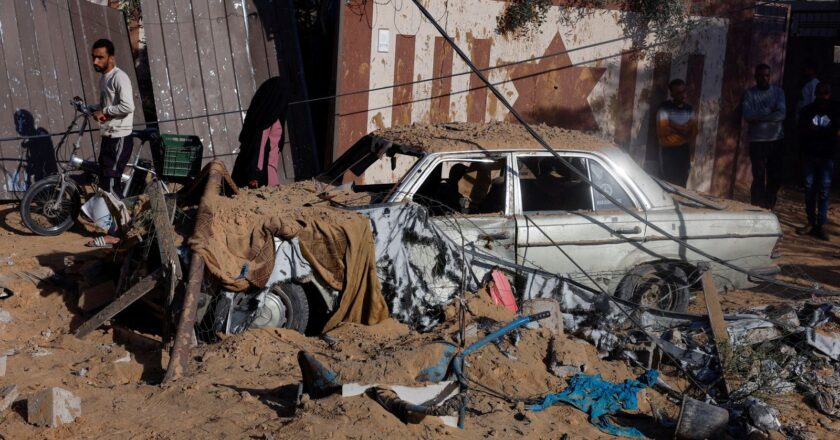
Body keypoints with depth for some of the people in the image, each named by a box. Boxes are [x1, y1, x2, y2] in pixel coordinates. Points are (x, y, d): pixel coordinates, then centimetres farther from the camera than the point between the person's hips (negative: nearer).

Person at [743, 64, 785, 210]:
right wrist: (769, 111, -13)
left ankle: (769, 206, 23)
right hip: (757, 141, -3)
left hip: (777, 140, 3)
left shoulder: (778, 92, 6)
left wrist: (758, 117, -13)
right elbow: (748, 115, -15)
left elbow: (781, 115, -7)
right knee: (759, 177, -3)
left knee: (775, 177, 7)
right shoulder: (750, 93, -2)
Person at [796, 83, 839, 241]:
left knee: (823, 191, -3)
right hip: (809, 155, 1)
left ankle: (820, 225, -2)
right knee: (809, 189, 3)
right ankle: (811, 222, 11)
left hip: (826, 156, -1)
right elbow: (802, 132, 1)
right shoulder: (807, 110, 5)